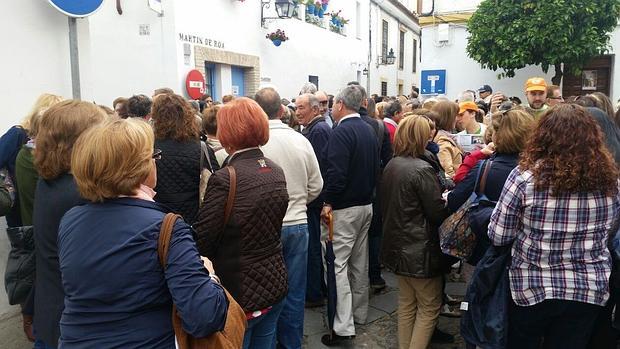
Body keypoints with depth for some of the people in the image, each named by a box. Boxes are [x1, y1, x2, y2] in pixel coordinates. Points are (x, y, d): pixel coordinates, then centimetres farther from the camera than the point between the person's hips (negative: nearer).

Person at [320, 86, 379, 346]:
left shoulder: (341, 132, -16)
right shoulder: (368, 130, 11)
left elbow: (336, 172, -24)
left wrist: (329, 203, -15)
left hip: (344, 208, -9)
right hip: (366, 205, 9)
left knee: (338, 265, -4)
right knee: (359, 262, 17)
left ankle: (344, 327, -2)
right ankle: (359, 313, 31)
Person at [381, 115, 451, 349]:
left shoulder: (391, 166, 4)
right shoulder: (422, 170, -21)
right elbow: (438, 213, -17)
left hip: (398, 245, 8)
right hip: (420, 249, -8)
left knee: (406, 303, 20)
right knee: (429, 308, 7)